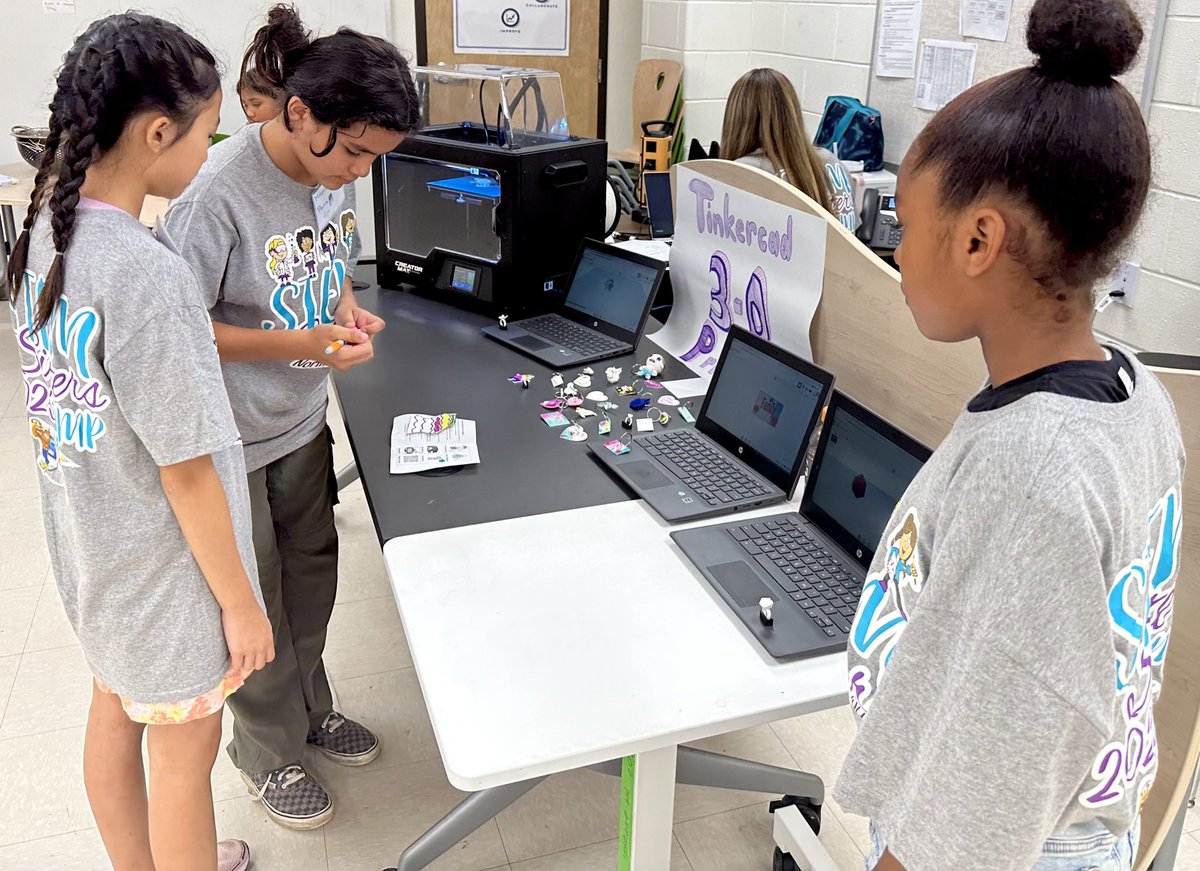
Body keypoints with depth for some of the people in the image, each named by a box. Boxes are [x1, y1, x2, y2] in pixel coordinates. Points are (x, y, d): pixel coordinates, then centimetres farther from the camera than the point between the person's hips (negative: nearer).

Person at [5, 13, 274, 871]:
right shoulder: (146, 274, -30)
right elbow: (186, 471, -24)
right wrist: (240, 602, -14)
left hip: (87, 542, 9)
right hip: (162, 567, -9)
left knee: (116, 716, 26)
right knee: (183, 758, 12)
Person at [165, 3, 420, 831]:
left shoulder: (336, 169, -5)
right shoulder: (219, 192, -27)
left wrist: (345, 306, -8)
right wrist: (298, 344, -28)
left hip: (303, 420, 7)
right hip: (229, 441, -6)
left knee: (312, 576, 21)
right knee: (253, 602, 12)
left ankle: (310, 707, 47)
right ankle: (268, 749, 36)